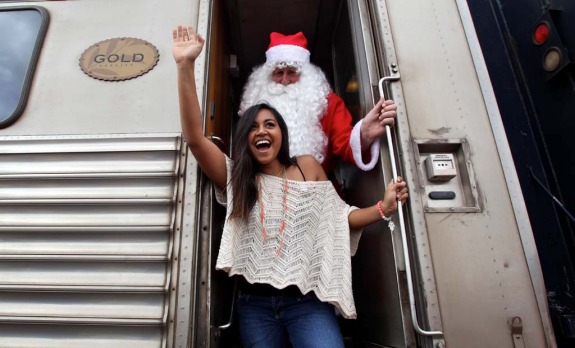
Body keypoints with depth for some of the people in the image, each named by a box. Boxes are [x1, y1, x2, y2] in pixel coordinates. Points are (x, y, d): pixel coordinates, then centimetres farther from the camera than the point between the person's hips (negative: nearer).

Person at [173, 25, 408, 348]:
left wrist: (383, 208, -11)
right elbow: (195, 137, -9)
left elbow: (340, 218, 6)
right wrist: (185, 66, -17)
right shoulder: (235, 177, 3)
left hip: (306, 301, -1)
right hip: (254, 303, 2)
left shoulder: (308, 166, 3)